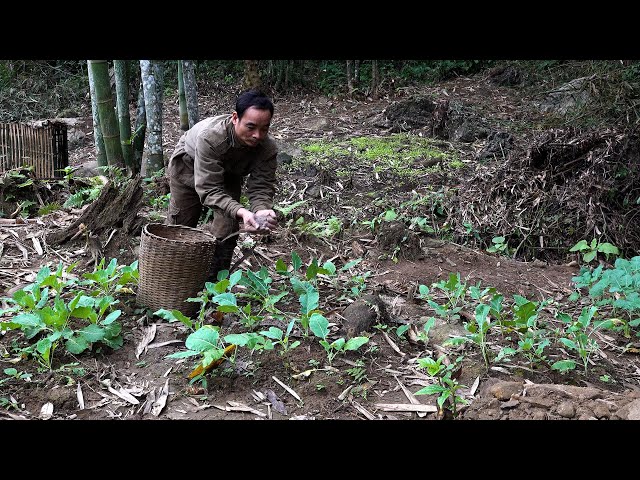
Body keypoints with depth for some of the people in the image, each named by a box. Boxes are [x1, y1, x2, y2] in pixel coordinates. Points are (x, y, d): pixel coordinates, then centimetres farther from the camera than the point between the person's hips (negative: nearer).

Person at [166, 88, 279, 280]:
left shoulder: (268, 148, -33)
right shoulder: (210, 136, -45)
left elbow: (261, 187, -30)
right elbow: (209, 190, -46)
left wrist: (262, 210, -54)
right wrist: (241, 212, -61)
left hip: (229, 174, 3)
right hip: (188, 166, -2)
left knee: (226, 231, -9)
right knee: (179, 227, 8)